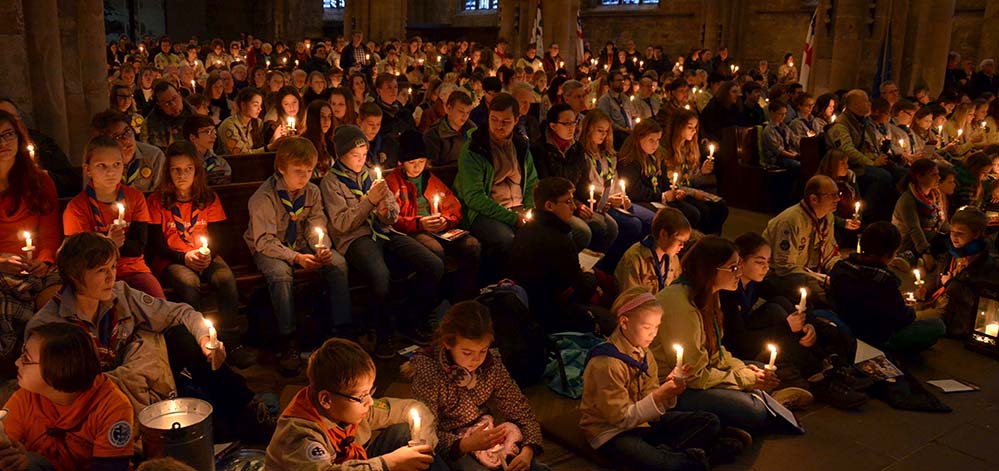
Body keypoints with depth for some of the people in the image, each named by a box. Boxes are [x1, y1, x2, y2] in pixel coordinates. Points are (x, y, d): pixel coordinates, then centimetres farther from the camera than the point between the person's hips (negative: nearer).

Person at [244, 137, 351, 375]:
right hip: (268, 249, -4)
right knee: (281, 273, -36)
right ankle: (289, 340, -25)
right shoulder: (264, 197, -19)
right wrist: (295, 258, -32)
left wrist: (322, 248, -24)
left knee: (338, 264, -20)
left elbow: (317, 226, -1)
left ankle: (340, 328, -12)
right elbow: (264, 241, -20)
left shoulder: (312, 192, -3)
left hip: (301, 245, 4)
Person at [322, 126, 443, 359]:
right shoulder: (331, 182, 5)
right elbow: (342, 223, -6)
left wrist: (386, 212, -4)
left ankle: (409, 320, 2)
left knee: (434, 265, -19)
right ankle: (383, 333, -11)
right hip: (355, 239, -5)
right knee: (381, 277, -38)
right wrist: (369, 201, -12)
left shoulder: (372, 174, 21)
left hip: (385, 234, 5)